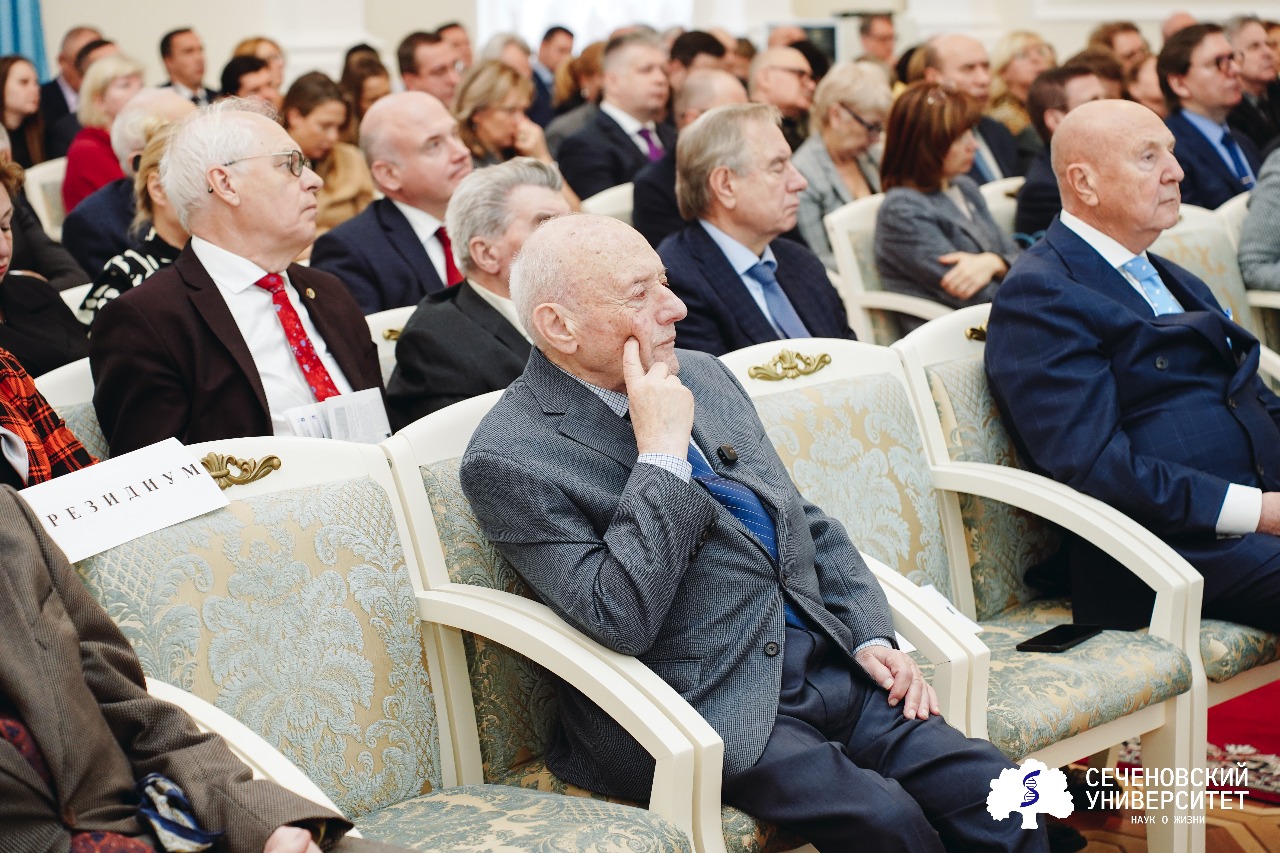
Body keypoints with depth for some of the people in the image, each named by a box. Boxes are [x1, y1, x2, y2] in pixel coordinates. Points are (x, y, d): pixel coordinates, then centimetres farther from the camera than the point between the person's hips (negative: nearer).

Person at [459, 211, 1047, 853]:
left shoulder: (701, 374, 13)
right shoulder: (509, 460, -11)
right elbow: (620, 620, -21)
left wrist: (872, 636, 6)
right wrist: (661, 452, -18)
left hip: (827, 658, 7)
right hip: (711, 705, -7)